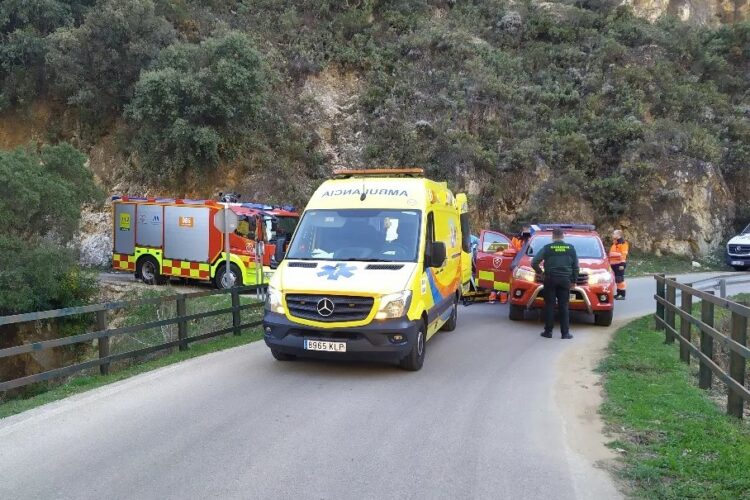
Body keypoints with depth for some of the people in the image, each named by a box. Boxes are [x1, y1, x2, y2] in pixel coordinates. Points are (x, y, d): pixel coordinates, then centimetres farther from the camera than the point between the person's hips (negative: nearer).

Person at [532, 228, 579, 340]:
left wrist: (539, 271, 11)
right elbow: (575, 266, 8)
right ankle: (565, 332, 4)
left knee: (549, 306, 5)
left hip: (550, 279, -1)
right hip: (565, 280, 2)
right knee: (564, 307, 6)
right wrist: (574, 280, 15)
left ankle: (548, 331, 5)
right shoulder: (570, 248, 6)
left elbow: (534, 262, -5)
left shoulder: (547, 248, -1)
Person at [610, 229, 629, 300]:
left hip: (619, 264, -10)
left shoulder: (623, 244, -9)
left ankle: (622, 295, -8)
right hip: (613, 264, 10)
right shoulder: (614, 244, 21)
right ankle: (619, 294, 20)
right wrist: (610, 262, 23)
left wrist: (622, 264, -21)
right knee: (616, 279, 13)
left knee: (620, 279, -10)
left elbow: (623, 254, -16)